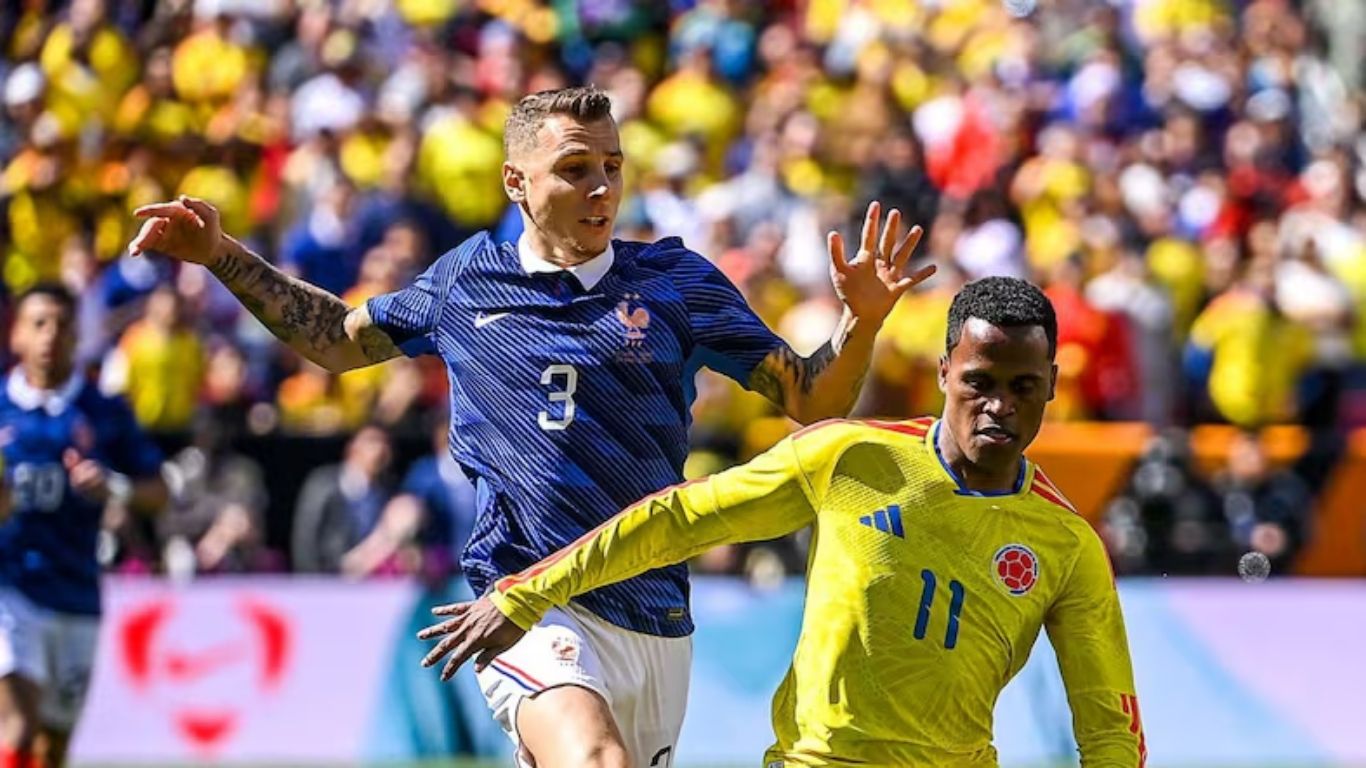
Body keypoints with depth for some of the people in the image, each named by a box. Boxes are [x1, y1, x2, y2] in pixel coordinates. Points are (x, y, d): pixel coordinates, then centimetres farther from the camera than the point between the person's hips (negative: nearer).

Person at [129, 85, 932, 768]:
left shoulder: (675, 279, 6)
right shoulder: (467, 279, 9)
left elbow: (811, 400, 5)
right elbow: (340, 338, 27)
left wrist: (862, 320, -13)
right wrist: (222, 253, 20)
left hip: (656, 622, 3)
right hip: (534, 608, -3)